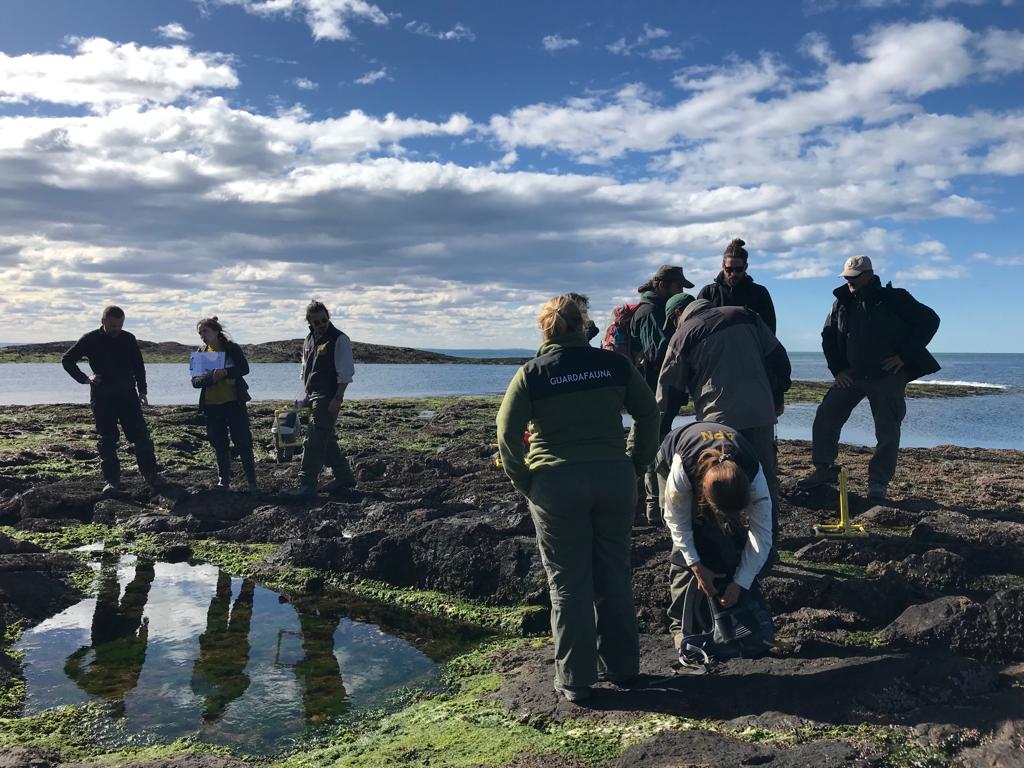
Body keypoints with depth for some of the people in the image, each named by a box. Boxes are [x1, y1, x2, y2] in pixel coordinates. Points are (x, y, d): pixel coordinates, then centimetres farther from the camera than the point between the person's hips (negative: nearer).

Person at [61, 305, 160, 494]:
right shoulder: (90, 340, -3)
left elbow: (139, 366, 13)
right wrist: (84, 379, -5)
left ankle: (150, 474, 7)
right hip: (102, 398, -1)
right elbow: (67, 360, 6)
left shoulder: (128, 339, 3)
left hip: (127, 395, 1)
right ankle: (112, 480, 9)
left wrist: (142, 391, 7)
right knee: (106, 441, 2)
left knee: (141, 436, -3)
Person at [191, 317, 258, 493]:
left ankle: (252, 482, 2)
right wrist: (211, 377, -21)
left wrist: (226, 372, -30)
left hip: (234, 402, -3)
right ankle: (224, 481, 20)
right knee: (220, 446, 9)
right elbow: (195, 381, -1)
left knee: (243, 442, -3)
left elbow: (244, 368, -14)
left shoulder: (232, 348, -1)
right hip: (212, 406, 3)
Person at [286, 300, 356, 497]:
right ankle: (344, 477, 24)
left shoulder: (339, 340, -9)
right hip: (312, 397, 8)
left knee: (315, 441, -11)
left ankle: (307, 484, -8)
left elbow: (345, 373, -13)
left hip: (328, 398, -8)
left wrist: (337, 399, -20)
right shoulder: (309, 340, 14)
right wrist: (305, 396, 17)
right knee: (327, 440, 14)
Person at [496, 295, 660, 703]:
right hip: (614, 478, 3)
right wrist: (636, 464, 14)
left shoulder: (531, 374, -3)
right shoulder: (614, 364, 3)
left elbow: (507, 434, -6)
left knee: (568, 583, 8)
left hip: (556, 486, -2)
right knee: (614, 576, 16)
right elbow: (649, 413, 8)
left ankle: (575, 679, 16)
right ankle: (621, 665, 28)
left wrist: (523, 481, 5)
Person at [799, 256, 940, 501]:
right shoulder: (842, 302, 8)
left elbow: (930, 320, -7)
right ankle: (824, 469, 10)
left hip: (887, 377, -4)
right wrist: (837, 368, 8)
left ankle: (878, 483, 8)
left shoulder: (893, 299, -6)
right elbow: (828, 336, 19)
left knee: (887, 431, -2)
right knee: (825, 417, -4)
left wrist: (904, 357, -11)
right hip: (852, 375, 4)